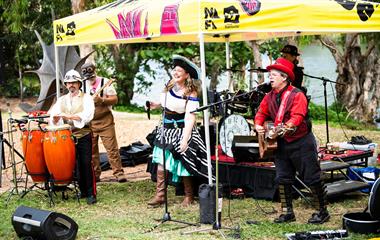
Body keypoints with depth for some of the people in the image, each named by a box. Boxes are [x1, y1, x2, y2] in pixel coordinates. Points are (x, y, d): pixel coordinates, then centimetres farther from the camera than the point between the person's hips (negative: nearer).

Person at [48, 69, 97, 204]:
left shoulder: (86, 98, 2)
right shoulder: (61, 100, 14)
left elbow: (87, 115, -16)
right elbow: (53, 117, 3)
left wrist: (69, 116, -25)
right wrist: (55, 118, -22)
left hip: (83, 136, -4)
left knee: (86, 164, -7)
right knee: (75, 165, 4)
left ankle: (91, 193, -2)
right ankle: (82, 191, 16)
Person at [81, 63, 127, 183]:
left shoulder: (105, 82, -1)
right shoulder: (82, 85, 7)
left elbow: (115, 99, -6)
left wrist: (102, 100, -21)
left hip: (105, 120, -3)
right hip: (89, 122, 3)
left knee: (112, 148, -8)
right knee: (91, 150, 6)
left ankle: (119, 173, -6)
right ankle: (95, 175, 15)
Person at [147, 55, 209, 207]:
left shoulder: (190, 93, -15)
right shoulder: (169, 86, 6)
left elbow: (190, 118, -20)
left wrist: (185, 139, -26)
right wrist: (157, 105, 5)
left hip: (182, 131, -7)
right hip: (166, 129, 7)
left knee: (183, 165, -1)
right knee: (161, 163, 1)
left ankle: (189, 196, 15)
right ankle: (160, 195, 4)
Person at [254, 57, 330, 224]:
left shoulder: (297, 95, -15)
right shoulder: (269, 97, 7)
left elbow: (297, 117, -25)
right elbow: (261, 112, 14)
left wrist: (284, 127, -38)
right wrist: (258, 125, -7)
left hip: (302, 142, -7)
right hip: (282, 143, 7)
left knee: (312, 178, -2)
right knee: (282, 178, 8)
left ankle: (322, 211, 9)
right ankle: (287, 213, 18)